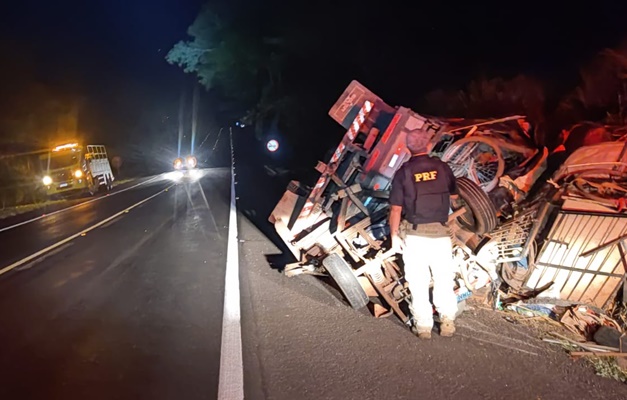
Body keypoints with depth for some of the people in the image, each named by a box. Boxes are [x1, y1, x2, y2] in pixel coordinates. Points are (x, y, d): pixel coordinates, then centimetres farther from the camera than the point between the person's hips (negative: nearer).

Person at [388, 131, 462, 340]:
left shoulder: (403, 173, -6)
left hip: (414, 234, -1)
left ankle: (423, 326, 17)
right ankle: (447, 322, 23)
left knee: (418, 282, 9)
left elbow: (396, 209, -8)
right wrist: (455, 205, 37)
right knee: (444, 280, 14)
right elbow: (454, 198, 15)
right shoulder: (442, 167, 0)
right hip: (440, 233, 2)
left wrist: (394, 235, 3)